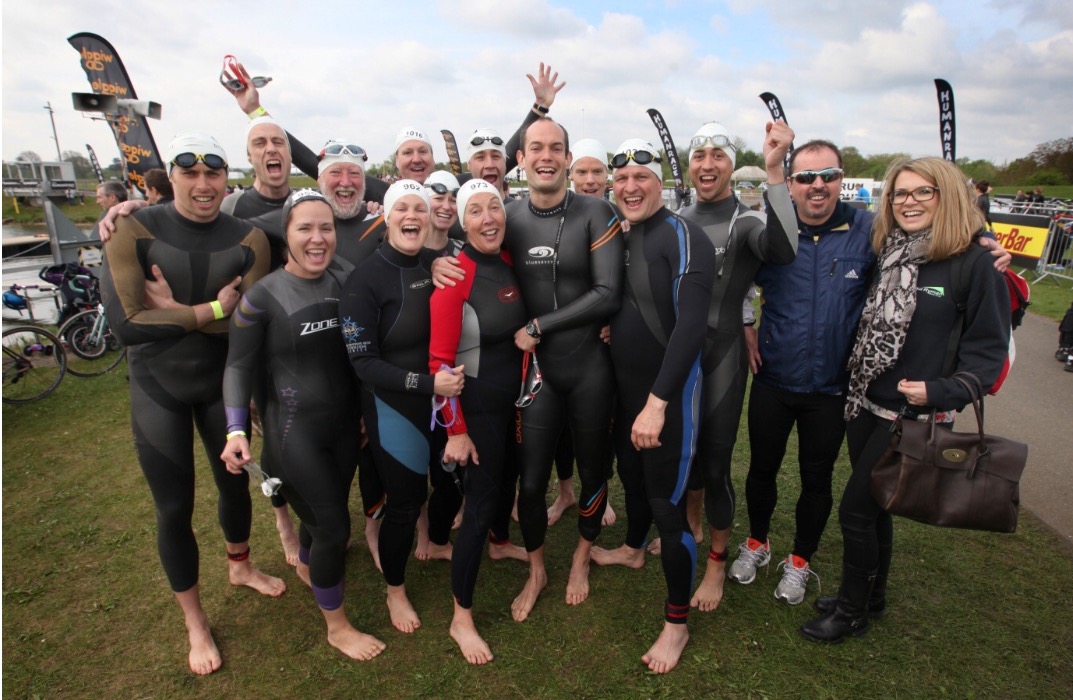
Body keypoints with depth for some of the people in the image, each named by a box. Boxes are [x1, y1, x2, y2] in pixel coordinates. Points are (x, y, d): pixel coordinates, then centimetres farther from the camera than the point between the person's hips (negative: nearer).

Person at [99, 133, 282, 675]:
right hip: (158, 390, -2)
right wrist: (214, 309, -22)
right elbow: (126, 323, -25)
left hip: (223, 384, 2)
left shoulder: (249, 239, -10)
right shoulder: (134, 231, -15)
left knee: (235, 483, 19)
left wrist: (174, 311, -23)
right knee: (174, 509, 8)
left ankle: (240, 567, 50)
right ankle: (195, 623, 31)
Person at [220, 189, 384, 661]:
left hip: (345, 422, 5)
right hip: (295, 428, -5)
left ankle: (307, 568, 55)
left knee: (323, 513, 22)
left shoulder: (346, 282, -1)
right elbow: (239, 366, -9)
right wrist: (236, 431, -17)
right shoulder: (262, 296, -14)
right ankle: (337, 626, 25)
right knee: (334, 527, 0)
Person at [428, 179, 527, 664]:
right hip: (476, 405, -7)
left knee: (504, 481, 25)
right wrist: (456, 430, -17)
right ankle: (462, 618, 18)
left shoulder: (507, 263, 2)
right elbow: (440, 360, -20)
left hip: (512, 397, 7)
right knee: (480, 505, 0)